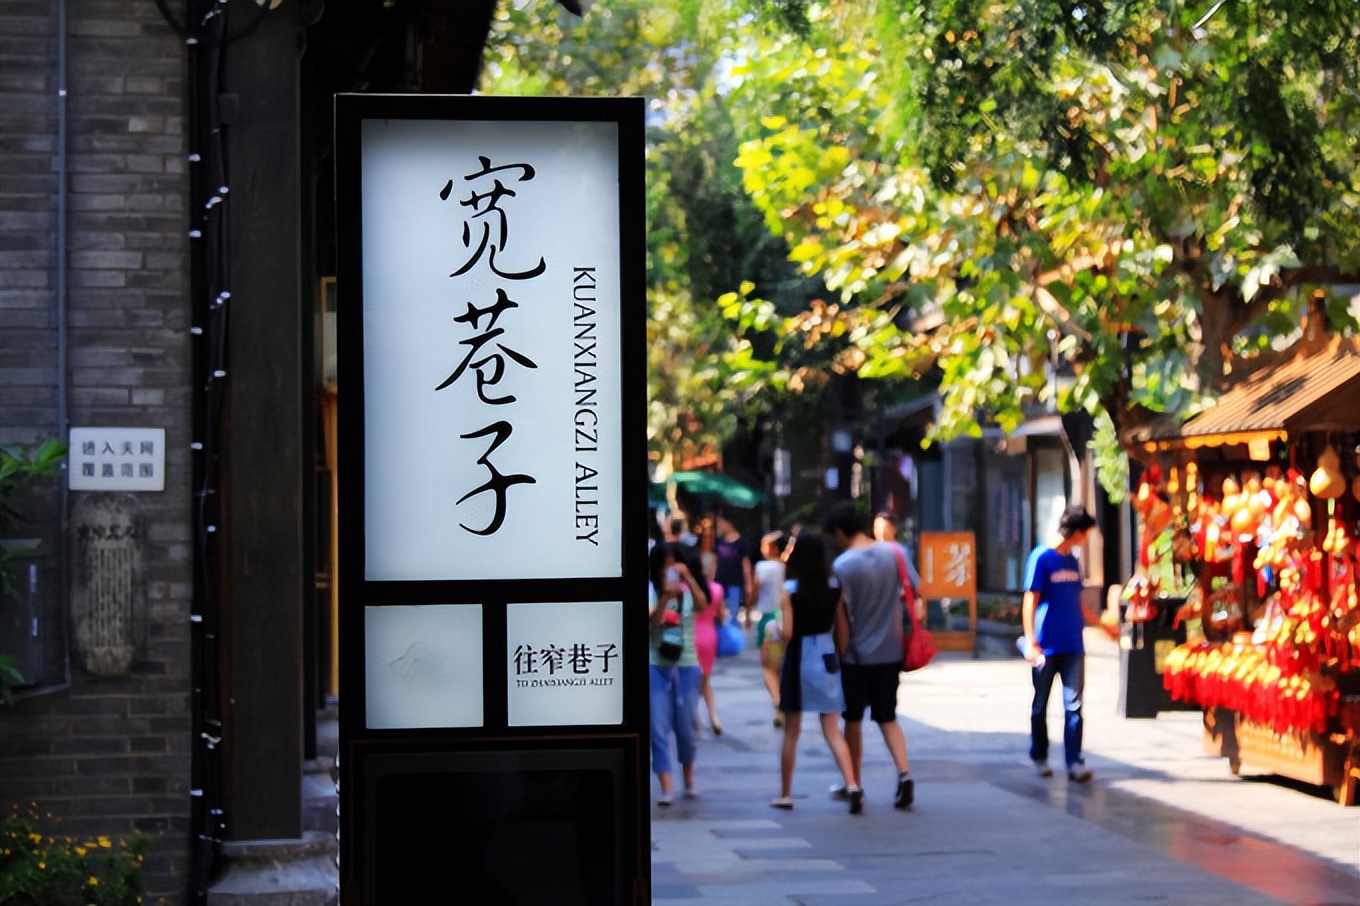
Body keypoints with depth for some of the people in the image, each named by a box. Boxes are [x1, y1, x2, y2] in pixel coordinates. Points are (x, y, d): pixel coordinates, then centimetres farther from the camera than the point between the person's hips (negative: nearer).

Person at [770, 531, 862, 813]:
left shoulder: (789, 589, -12)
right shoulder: (835, 587, -2)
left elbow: (787, 632, -15)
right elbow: (843, 628, 1)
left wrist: (775, 625, 6)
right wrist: (842, 659, 11)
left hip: (798, 659, -2)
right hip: (827, 656, 2)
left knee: (791, 731, 10)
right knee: (832, 729, 4)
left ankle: (785, 793, 18)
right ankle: (852, 784, -14)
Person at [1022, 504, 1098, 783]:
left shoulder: (1073, 561, 12)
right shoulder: (1042, 558, -7)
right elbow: (1030, 600, -10)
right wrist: (1030, 642, -16)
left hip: (1073, 645, 5)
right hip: (1046, 646, -5)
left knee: (1073, 704, -3)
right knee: (1040, 704, 8)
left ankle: (1074, 762, -6)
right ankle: (1039, 757, 22)